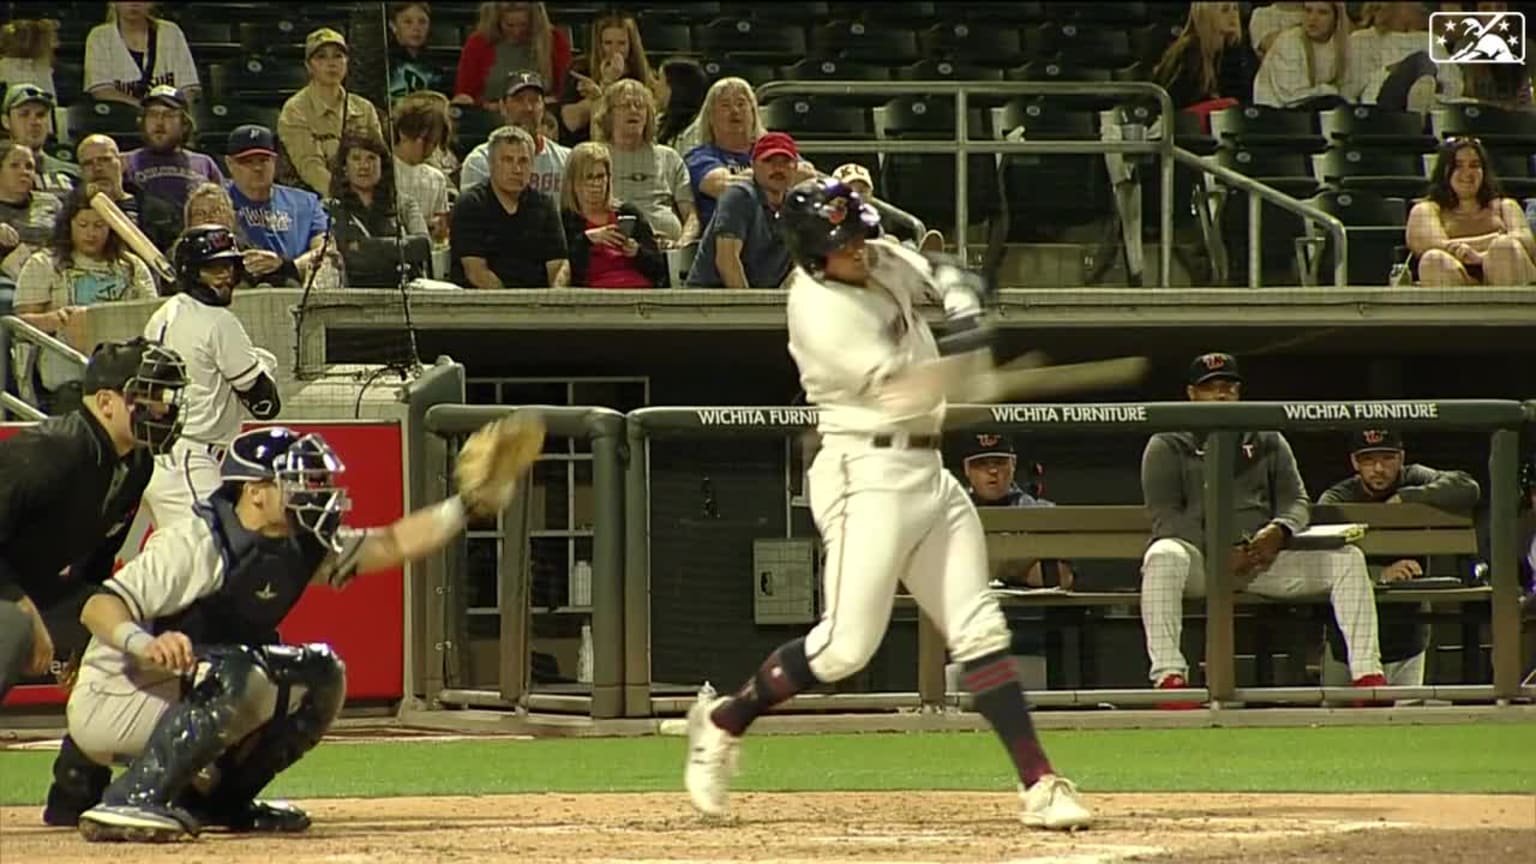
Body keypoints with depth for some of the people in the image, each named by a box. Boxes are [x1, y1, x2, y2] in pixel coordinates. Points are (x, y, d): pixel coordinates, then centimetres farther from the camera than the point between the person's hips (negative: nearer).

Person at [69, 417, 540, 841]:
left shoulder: (297, 548, 2)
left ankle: (217, 796, 7)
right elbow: (98, 609, -30)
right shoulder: (197, 544, -23)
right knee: (245, 679, -32)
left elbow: (390, 545, 6)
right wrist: (144, 644, -50)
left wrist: (470, 502, -4)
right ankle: (130, 800, -32)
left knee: (319, 677, 3)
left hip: (183, 696, 9)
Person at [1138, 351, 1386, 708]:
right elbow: (1166, 518, -5)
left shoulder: (1268, 441, 21)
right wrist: (1221, 552, -20)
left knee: (1347, 557, -15)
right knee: (1163, 556, -40)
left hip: (1263, 556, 4)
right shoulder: (1167, 446, 8)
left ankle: (1367, 674, -23)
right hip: (1198, 553, -4)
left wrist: (1279, 532, -14)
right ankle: (1169, 676, -47)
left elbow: (1297, 501, 12)